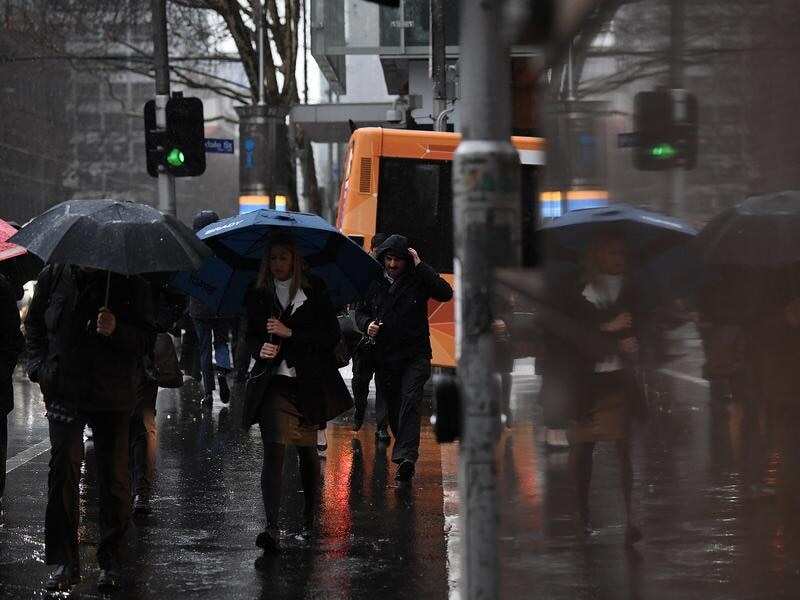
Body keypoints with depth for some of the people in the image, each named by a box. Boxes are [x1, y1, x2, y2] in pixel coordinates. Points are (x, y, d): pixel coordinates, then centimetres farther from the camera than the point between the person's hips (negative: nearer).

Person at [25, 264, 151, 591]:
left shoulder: (129, 283, -1)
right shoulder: (53, 277, 6)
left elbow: (143, 340, -1)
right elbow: (35, 328, 16)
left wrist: (115, 331, -21)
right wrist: (39, 368, 2)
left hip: (112, 396, -1)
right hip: (63, 390, 1)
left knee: (114, 477, 1)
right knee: (62, 470, -7)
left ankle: (110, 562, 11)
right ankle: (64, 562, 0)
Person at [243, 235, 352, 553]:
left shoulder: (314, 290, 1)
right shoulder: (258, 295, 7)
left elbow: (332, 334, -4)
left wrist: (290, 333, -13)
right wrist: (260, 348, -7)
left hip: (308, 381, 0)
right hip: (273, 381, 0)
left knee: (307, 449, 12)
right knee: (273, 449, -14)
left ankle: (311, 509, 38)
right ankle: (271, 527, -23)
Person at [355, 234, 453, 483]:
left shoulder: (417, 281, 0)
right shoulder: (375, 284, 9)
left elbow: (445, 293, -15)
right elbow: (361, 311, 19)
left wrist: (420, 266, -15)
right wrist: (367, 324, -5)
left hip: (415, 356, -4)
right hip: (384, 357, 4)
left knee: (409, 404, -19)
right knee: (393, 409, 8)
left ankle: (406, 457, -29)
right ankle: (405, 451, 24)